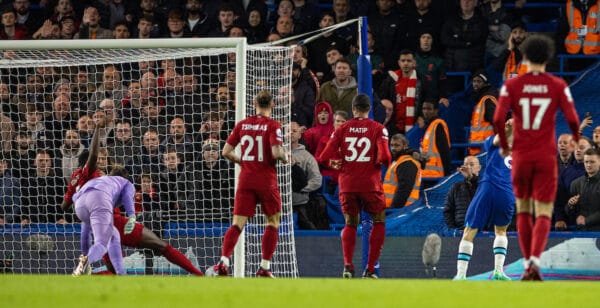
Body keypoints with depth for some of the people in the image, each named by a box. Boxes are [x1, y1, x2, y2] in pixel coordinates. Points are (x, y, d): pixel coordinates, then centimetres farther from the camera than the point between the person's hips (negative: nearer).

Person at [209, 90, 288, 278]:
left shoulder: (242, 124, 6)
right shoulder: (273, 126, -7)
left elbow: (226, 152, 6)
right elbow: (276, 152, -19)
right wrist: (285, 157, 2)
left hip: (246, 179, 3)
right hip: (266, 180, -3)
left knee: (238, 223, 1)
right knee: (272, 222, 13)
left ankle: (223, 261, -17)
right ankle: (264, 267, 7)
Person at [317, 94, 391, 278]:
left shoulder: (342, 129, 3)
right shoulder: (378, 128, -2)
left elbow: (324, 157, -2)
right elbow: (384, 156, -15)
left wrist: (335, 164, 17)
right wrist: (380, 162, 7)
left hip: (347, 184, 2)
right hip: (370, 184, -2)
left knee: (350, 224, 17)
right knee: (379, 222, 15)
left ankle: (348, 265, -3)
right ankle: (370, 269, 6)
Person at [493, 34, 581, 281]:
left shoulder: (512, 85, -2)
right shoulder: (558, 86, -2)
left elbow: (498, 118, -12)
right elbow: (572, 119, -7)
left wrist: (504, 145, 5)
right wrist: (576, 138, 15)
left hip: (521, 156, 1)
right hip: (547, 157, -1)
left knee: (523, 210, 19)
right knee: (543, 214, -1)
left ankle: (527, 264, 17)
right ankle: (535, 260, -24)